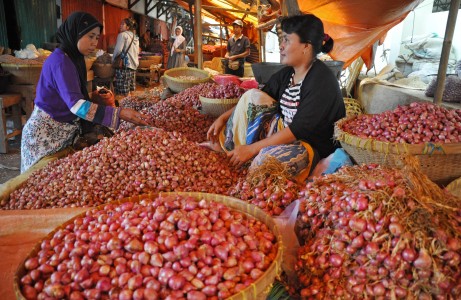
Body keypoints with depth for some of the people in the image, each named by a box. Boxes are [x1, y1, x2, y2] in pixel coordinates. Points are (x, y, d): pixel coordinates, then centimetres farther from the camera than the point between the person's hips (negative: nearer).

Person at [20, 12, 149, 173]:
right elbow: (76, 104, -34)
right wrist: (119, 113, -40)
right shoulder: (60, 61, -22)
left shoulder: (73, 57, 6)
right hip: (46, 133, -8)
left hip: (62, 129, 9)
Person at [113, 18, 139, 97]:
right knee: (130, 90, 11)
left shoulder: (122, 35, -7)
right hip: (133, 64, 8)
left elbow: (118, 50, -13)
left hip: (124, 64, -8)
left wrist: (112, 60, 1)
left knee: (125, 92, -7)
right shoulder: (135, 37, 17)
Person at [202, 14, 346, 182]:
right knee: (252, 95, -3)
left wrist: (251, 148, -26)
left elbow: (298, 130, -26)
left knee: (268, 156, -38)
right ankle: (225, 145, -4)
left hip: (312, 146, -8)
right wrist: (223, 118, 1)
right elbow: (252, 101, 11)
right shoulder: (286, 74, 3)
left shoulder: (322, 82, -21)